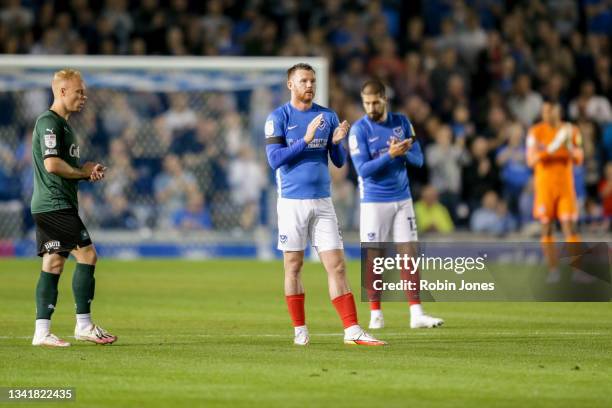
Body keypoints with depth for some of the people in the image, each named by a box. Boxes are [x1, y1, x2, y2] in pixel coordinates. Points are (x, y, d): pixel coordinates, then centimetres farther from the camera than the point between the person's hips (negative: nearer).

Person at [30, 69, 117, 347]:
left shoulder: (63, 124, 21)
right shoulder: (49, 123, -12)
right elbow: (52, 164, -22)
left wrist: (88, 172, 10)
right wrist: (83, 172, -9)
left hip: (48, 207, 10)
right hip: (55, 205, -10)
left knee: (53, 264, 6)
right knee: (87, 256, -10)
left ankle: (42, 332, 4)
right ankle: (84, 325, -6)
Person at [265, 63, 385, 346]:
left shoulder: (327, 116, 9)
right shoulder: (278, 118, -2)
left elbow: (339, 161, 11)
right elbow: (274, 159, -12)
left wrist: (336, 142, -10)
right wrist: (306, 140, -19)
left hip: (322, 202, 3)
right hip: (292, 202, -3)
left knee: (336, 265, -3)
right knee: (293, 266, 2)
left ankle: (352, 330, -6)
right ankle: (300, 330, 12)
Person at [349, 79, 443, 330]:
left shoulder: (402, 122, 4)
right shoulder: (359, 130, -8)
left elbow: (418, 159, 4)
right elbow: (363, 169, -16)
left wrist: (405, 152, -17)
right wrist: (390, 155, -27)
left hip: (402, 198, 4)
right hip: (374, 202, -4)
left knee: (409, 254, 0)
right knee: (374, 258, 0)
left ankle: (416, 314, 0)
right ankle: (376, 315, 9)